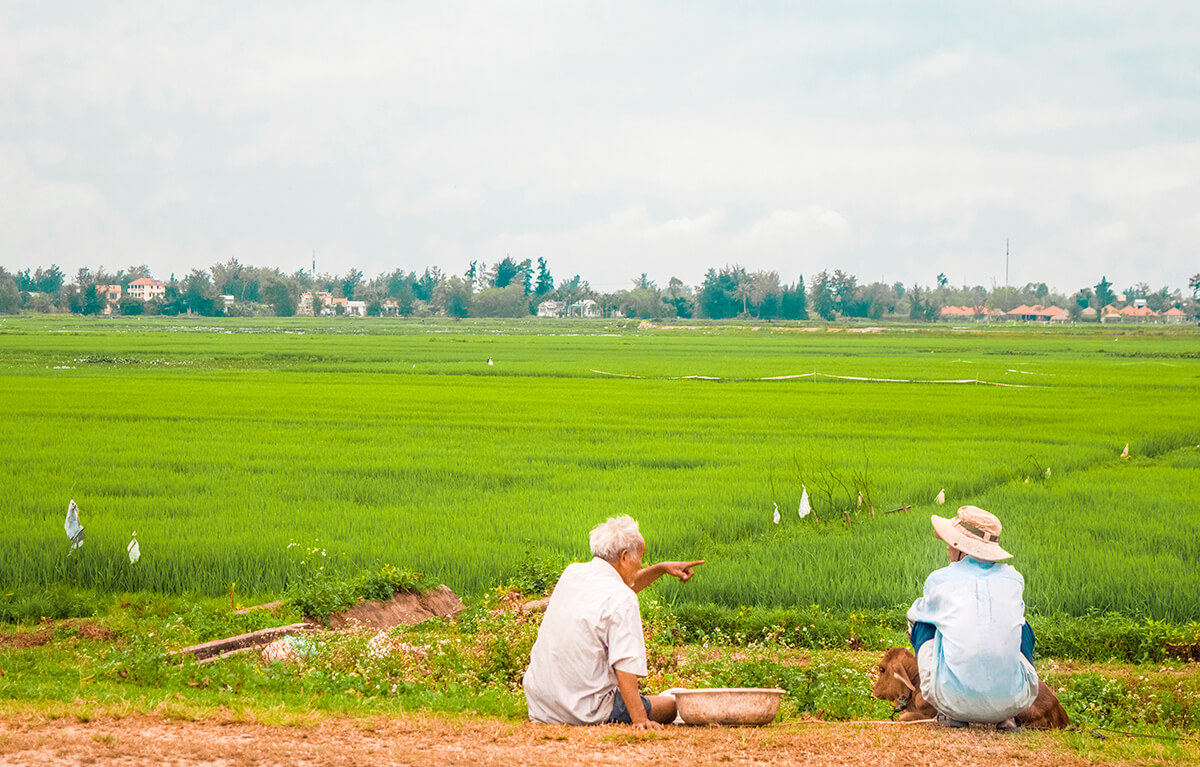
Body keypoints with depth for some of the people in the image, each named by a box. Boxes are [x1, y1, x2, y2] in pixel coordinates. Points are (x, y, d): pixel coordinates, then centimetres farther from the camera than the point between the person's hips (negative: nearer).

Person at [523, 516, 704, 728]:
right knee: (671, 705, 13)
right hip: (586, 714, -7)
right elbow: (625, 666, -26)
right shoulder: (622, 601, -19)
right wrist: (639, 719, -25)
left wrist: (661, 569, 21)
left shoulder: (572, 573, 5)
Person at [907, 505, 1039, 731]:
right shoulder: (1013, 579, 11)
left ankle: (952, 714, 18)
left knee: (922, 625, 24)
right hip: (1012, 700, 2)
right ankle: (1007, 717, 20)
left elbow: (914, 613, 28)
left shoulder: (939, 580, 5)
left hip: (954, 697, -2)